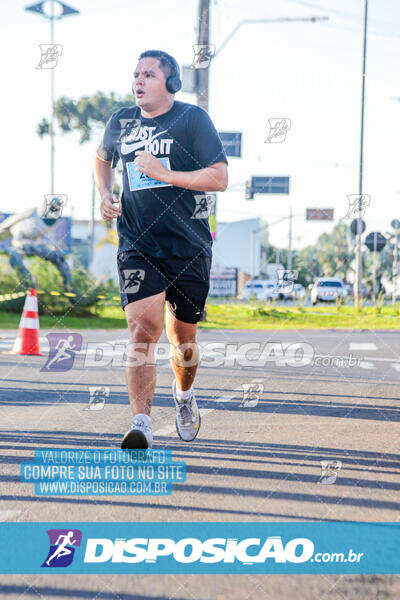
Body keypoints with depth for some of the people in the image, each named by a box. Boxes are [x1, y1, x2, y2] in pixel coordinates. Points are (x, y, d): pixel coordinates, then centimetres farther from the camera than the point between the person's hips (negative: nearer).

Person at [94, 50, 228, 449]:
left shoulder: (193, 119, -4)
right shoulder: (121, 121, 8)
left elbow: (220, 179, -11)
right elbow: (103, 158, 30)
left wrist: (163, 173, -18)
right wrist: (104, 195, 11)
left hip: (189, 247, -1)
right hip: (137, 244, 1)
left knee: (182, 337, 11)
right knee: (143, 326, -18)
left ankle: (184, 394, 42)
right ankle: (140, 423, -22)